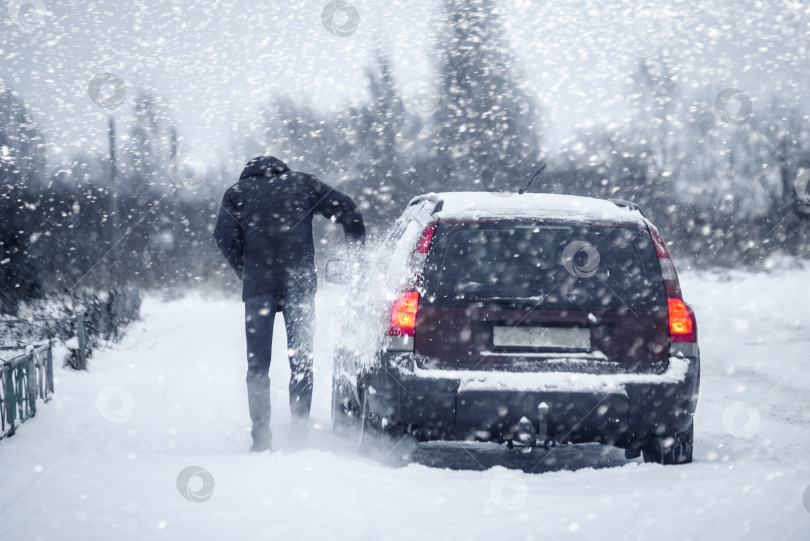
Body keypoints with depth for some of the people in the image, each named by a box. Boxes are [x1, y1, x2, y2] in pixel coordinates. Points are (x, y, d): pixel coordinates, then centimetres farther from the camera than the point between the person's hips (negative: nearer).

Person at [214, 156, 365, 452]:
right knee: (301, 361, 7)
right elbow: (349, 212, 7)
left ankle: (261, 438, -1)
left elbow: (225, 236, 0)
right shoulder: (302, 184, 15)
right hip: (300, 283, 0)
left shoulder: (236, 193, 14)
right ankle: (299, 435, 0)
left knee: (257, 365, 5)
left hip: (258, 286, 0)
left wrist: (247, 273, 9)